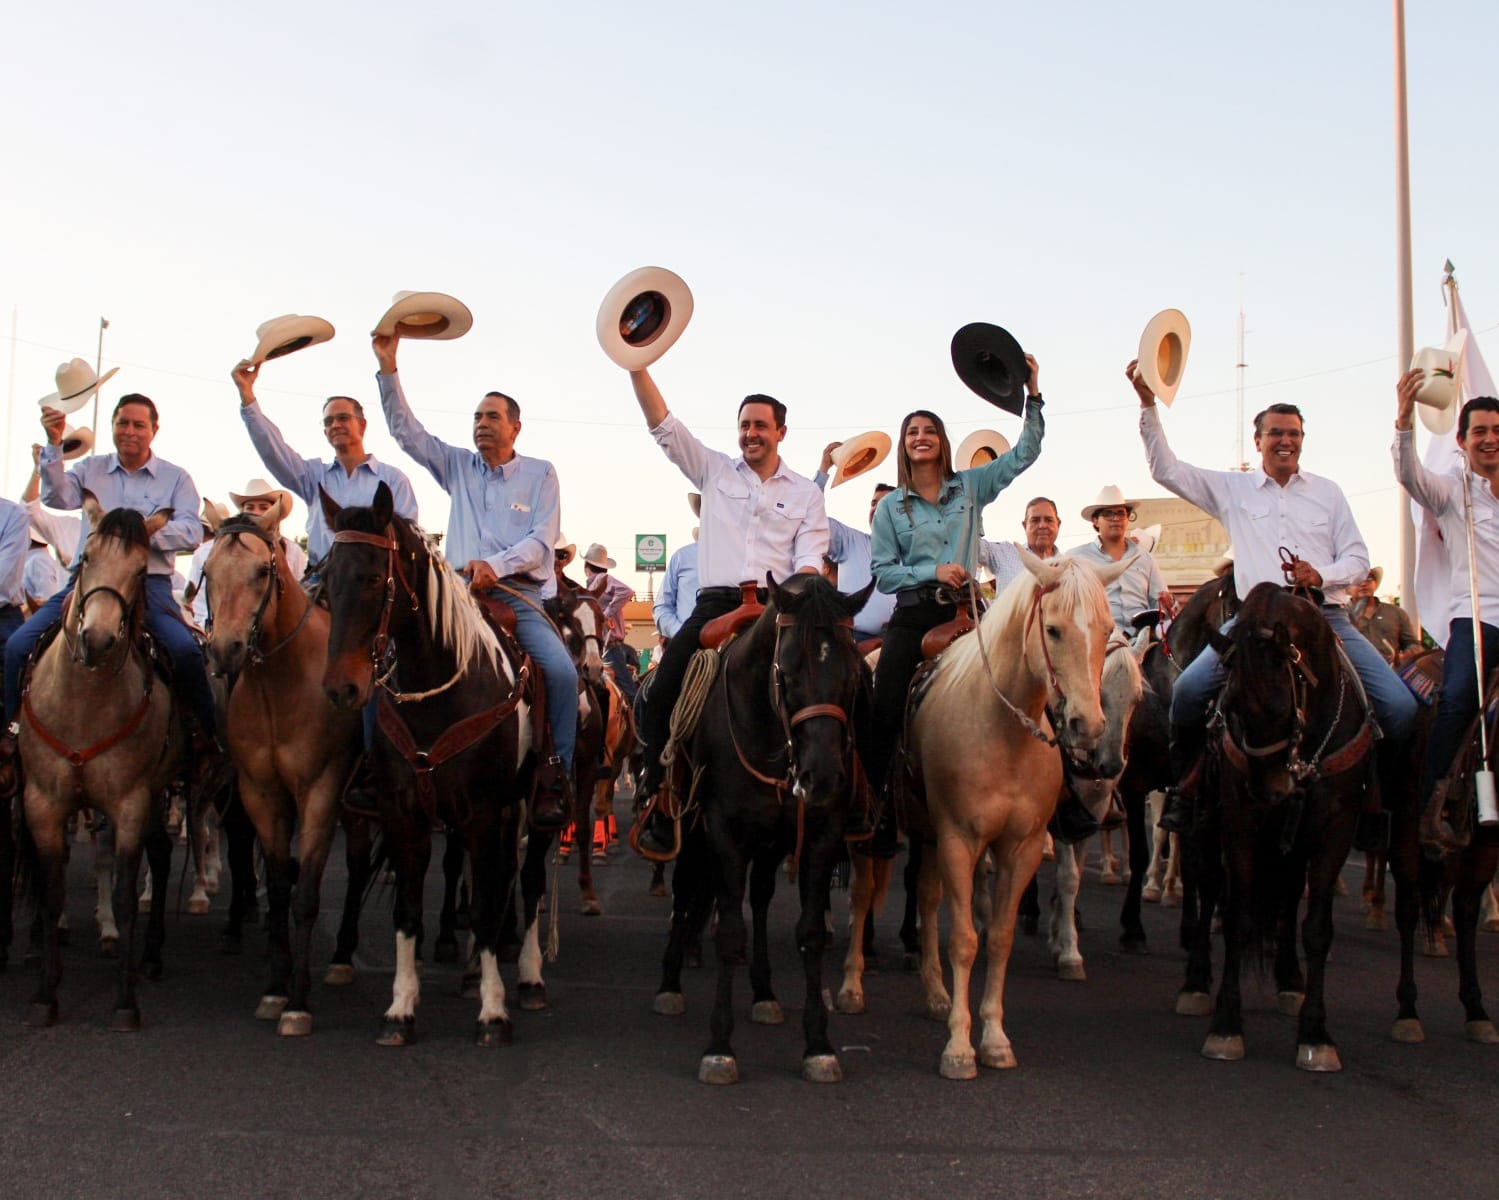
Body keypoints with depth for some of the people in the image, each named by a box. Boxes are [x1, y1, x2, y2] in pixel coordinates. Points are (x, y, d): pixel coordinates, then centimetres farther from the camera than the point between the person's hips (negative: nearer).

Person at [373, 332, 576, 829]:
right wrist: (387, 368, 0)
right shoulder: (457, 466, 17)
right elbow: (406, 430, 10)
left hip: (521, 594, -3)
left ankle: (555, 779, -16)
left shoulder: (540, 473, 9)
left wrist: (496, 565, -18)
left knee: (562, 670, -26)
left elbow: (542, 540, -1)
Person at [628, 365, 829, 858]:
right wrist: (636, 366, -2)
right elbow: (663, 425, 8)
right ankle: (660, 807, -4)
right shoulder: (716, 472, 16)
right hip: (716, 603, 1)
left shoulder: (806, 493, 15)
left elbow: (810, 558, 5)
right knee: (662, 694, -13)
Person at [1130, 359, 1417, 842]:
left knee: (1400, 705, -15)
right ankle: (1185, 784, -2)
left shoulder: (1328, 492, 17)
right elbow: (1165, 468, 7)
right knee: (1188, 689, -24)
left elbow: (1358, 558, 13)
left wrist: (1322, 575, -10)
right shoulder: (1232, 489, 14)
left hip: (1325, 615, 1)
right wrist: (1148, 404, -2)